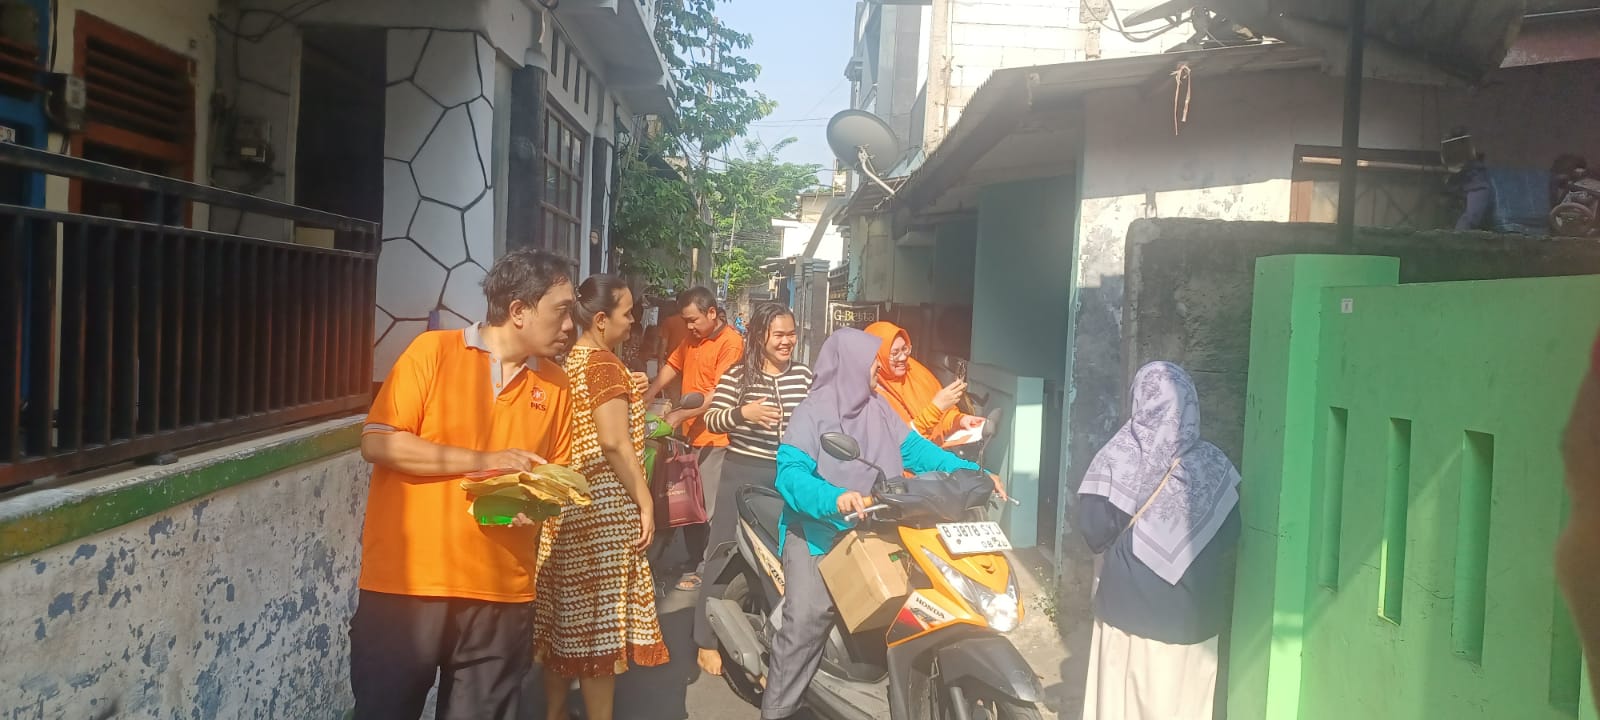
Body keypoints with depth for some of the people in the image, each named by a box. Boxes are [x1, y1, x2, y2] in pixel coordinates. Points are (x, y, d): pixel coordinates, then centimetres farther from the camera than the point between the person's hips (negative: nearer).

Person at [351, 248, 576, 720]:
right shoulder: (434, 351, -4)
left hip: (502, 593, 4)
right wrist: (480, 461, -15)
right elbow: (376, 443, -10)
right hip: (406, 582, -3)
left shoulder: (555, 386, 7)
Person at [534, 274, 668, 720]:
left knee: (566, 615, 15)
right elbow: (613, 442, -22)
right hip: (602, 506, -9)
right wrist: (644, 500, -17)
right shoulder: (603, 364, -15)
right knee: (600, 620, -1)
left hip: (566, 504, 9)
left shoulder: (567, 361, 11)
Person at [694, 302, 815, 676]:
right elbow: (711, 420, -11)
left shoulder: (804, 375, 4)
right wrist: (743, 412, -26)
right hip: (744, 475, -4)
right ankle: (707, 641, 12)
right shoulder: (737, 375, -7)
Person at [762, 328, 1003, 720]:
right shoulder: (813, 411, -11)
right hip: (817, 532, -6)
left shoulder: (878, 407, 9)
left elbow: (914, 449, 7)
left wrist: (973, 472, -3)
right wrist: (834, 499, -39)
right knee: (808, 618, -18)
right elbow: (790, 472, -21)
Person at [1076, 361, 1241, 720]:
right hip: (1195, 616, 2)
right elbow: (1230, 540, 2)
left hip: (1128, 608, -2)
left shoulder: (1119, 457, -10)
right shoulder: (1215, 465, -2)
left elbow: (1094, 530, -13)